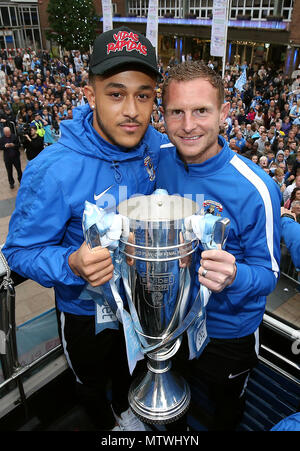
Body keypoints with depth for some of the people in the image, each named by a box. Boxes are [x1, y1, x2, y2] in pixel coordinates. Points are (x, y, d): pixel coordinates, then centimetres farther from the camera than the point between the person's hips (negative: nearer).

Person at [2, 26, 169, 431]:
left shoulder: (159, 147, -16)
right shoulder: (53, 170, -33)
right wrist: (72, 264, -42)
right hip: (86, 308, -4)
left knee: (128, 364, 34)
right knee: (92, 382, 28)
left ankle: (124, 407, 69)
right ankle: (105, 422, 64)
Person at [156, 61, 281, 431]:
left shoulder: (255, 189, -29)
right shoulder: (159, 160, -14)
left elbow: (268, 272, -20)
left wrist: (234, 277, -41)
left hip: (227, 330, -4)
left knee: (226, 406, 28)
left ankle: (221, 427, 63)